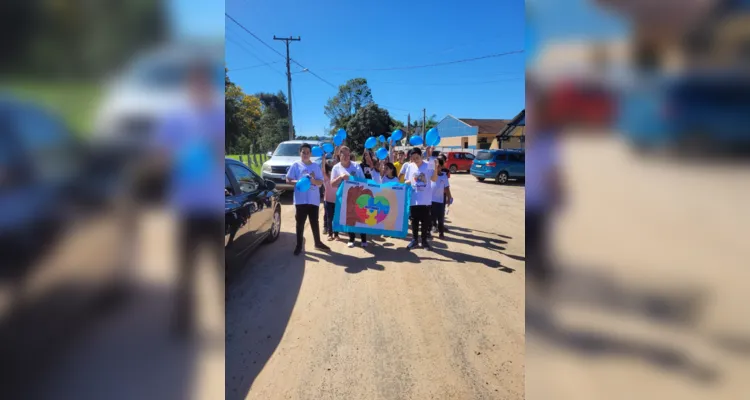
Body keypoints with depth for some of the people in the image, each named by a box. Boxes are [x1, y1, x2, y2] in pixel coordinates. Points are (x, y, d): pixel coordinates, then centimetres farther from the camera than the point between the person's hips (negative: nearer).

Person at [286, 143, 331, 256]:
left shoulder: (316, 166, 7)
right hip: (300, 200, -2)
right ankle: (299, 245, 14)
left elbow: (321, 182, 7)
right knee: (300, 223, 5)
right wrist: (299, 182, -18)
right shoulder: (296, 165, 0)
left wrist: (314, 181, -14)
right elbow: (288, 180, -1)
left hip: (314, 200, 2)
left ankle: (318, 243, 24)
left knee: (314, 222, 13)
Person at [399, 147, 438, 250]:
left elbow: (434, 179, -10)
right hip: (413, 199, 2)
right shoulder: (409, 166, 4)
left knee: (425, 221, 7)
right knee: (414, 220, 11)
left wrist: (436, 168, -24)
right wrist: (407, 182, -12)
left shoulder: (428, 165, -5)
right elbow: (406, 181, 11)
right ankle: (415, 239, 25)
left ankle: (424, 240, 20)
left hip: (426, 200, -2)